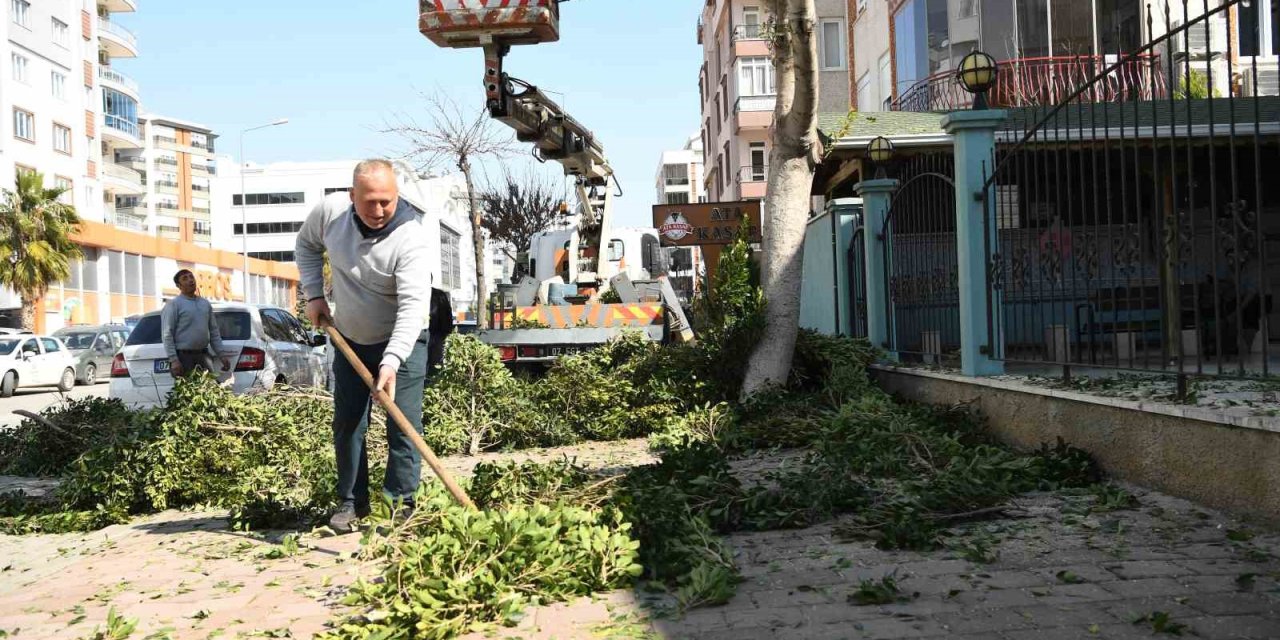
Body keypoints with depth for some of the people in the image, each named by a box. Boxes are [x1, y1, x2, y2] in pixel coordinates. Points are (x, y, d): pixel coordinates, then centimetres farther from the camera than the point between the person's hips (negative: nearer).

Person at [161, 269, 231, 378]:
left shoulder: (205, 304, 15)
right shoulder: (173, 304, -3)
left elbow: (214, 332, 17)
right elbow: (167, 335, -8)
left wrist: (221, 355, 9)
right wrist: (173, 360, -17)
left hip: (203, 356, 6)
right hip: (183, 356, -6)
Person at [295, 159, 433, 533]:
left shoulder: (409, 236, -29)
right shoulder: (330, 211, -15)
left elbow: (413, 304, -36)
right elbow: (307, 244, 9)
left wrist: (391, 361, -45)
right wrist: (314, 294, -1)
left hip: (403, 340, -4)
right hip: (350, 338, 5)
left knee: (403, 426, -6)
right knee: (347, 425, 8)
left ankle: (400, 505, 6)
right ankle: (352, 502, 21)